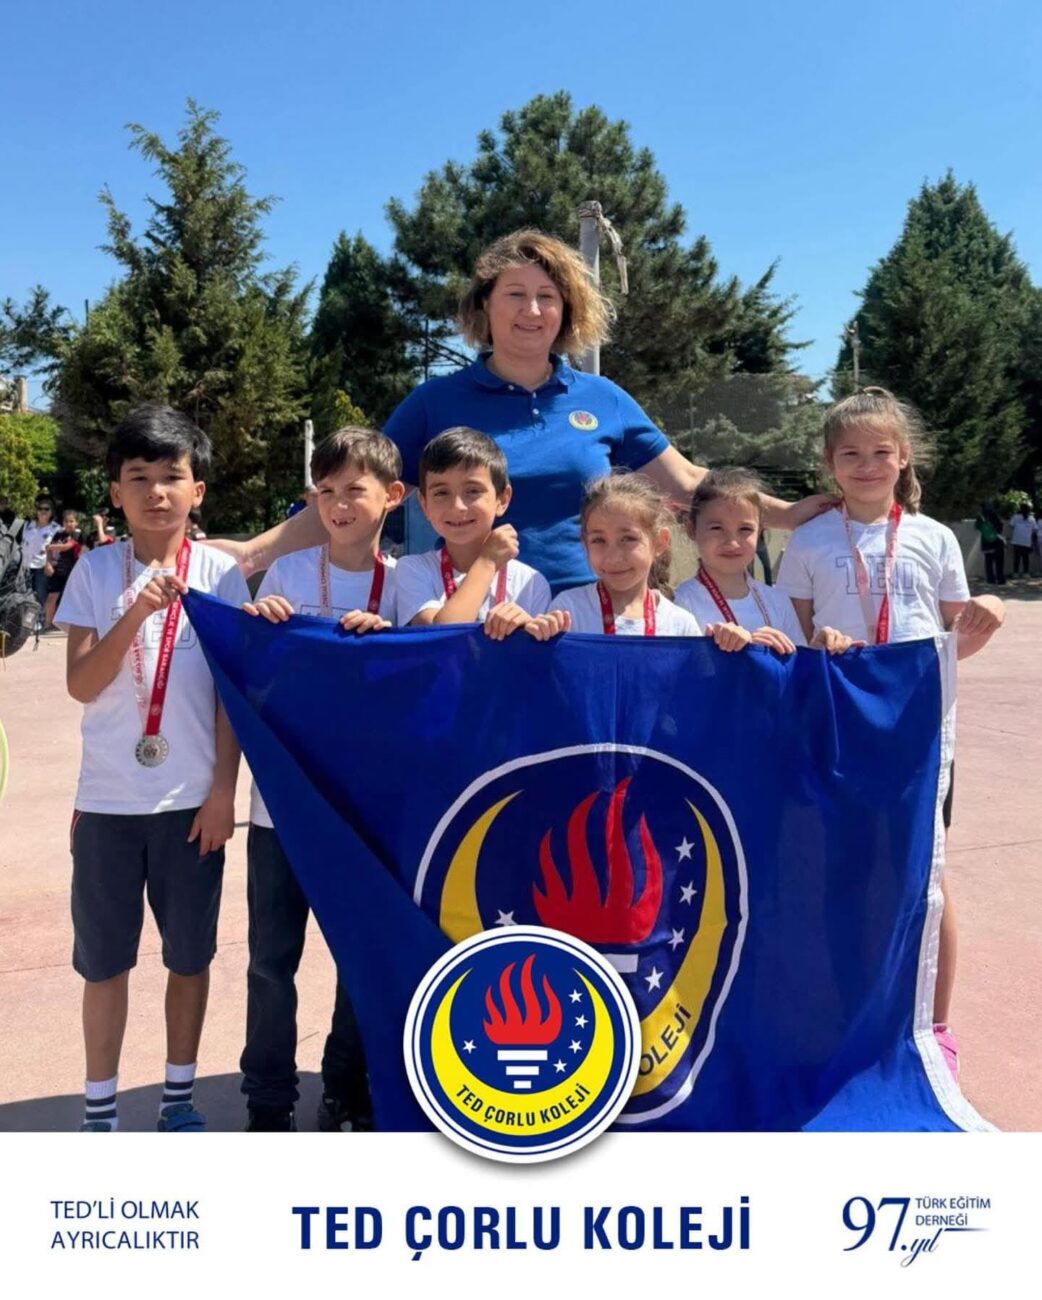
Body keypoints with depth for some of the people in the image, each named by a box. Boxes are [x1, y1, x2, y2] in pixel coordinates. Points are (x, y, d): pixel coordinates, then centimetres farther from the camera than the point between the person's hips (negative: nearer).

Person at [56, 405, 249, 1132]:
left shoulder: (221, 572, -2)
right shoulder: (96, 570, 0)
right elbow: (81, 685, -6)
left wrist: (224, 788, -5)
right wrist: (133, 616, -21)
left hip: (190, 799, 0)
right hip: (107, 800, 1)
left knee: (190, 956, 11)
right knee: (105, 961, 10)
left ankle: (180, 1098, 28)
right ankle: (100, 1112, 25)